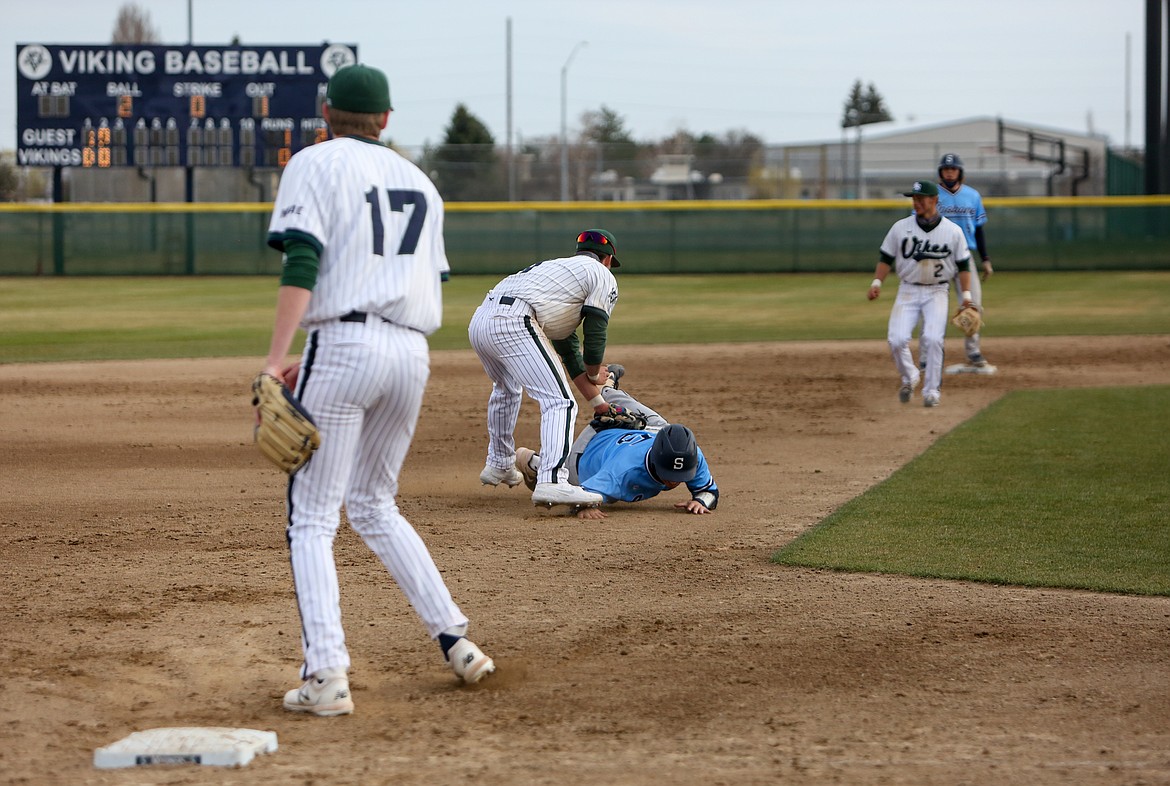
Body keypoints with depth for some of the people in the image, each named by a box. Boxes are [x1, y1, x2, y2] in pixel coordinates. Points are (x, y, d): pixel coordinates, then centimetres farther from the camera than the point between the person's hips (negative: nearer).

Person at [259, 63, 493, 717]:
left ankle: (326, 675, -14)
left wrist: (277, 359, -16)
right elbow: (435, 285, 18)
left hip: (342, 344, -6)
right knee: (373, 504, 21)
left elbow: (301, 263, -11)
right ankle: (456, 640, 15)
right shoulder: (418, 180, 21)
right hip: (412, 354, 6)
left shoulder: (314, 165, 2)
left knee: (313, 517, -2)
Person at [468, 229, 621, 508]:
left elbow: (567, 344, 36)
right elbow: (594, 335, 4)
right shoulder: (603, 276, 14)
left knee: (506, 389, 35)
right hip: (513, 324, -9)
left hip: (478, 322, 9)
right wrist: (595, 375, 24)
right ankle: (552, 481, -26)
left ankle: (499, 465, 49)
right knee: (559, 401, -10)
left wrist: (597, 401, 35)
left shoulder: (558, 266, 37)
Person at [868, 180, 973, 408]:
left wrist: (966, 295, -4)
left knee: (933, 339, -20)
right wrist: (877, 282, -8)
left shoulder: (953, 231, -1)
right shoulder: (900, 227, 1)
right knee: (896, 339, -14)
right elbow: (886, 258, 7)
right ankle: (909, 378, 14)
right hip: (907, 291, 1)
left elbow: (963, 265, 4)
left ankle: (931, 390, -6)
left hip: (937, 292, -1)